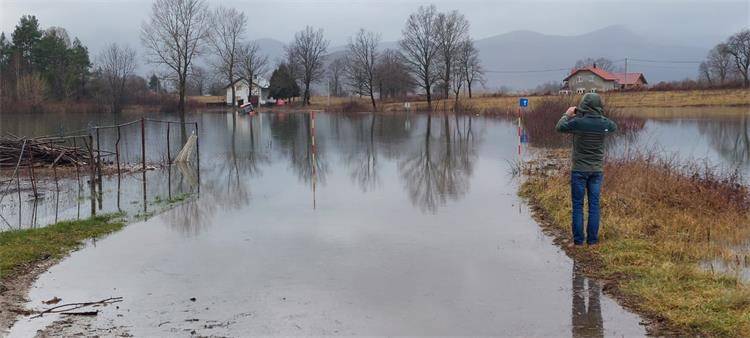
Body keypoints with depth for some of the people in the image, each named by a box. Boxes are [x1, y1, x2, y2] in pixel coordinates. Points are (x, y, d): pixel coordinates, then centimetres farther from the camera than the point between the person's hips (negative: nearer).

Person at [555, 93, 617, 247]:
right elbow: (614, 127, 18)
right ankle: (592, 240, 11)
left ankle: (578, 240, 6)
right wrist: (600, 116, 20)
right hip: (597, 170, 3)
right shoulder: (605, 123, -7)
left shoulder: (577, 122, -17)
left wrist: (567, 115, 16)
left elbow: (559, 127, 1)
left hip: (579, 170, -3)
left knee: (578, 205, 4)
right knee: (594, 204, 8)